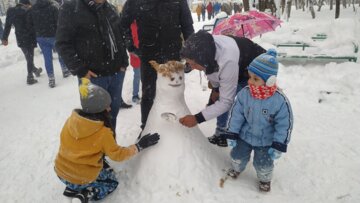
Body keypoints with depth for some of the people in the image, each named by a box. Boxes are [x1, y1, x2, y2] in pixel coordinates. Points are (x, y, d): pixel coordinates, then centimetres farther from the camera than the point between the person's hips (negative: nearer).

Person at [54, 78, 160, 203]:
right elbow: (118, 155, -10)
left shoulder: (71, 119, -10)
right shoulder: (103, 132, -24)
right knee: (112, 183, 21)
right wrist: (140, 146, -3)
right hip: (82, 179, -6)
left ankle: (73, 188, 13)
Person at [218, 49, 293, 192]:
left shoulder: (280, 100, -27)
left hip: (266, 140, -2)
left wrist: (279, 145, -16)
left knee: (263, 163, 9)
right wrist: (231, 134, -6)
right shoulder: (244, 93, -20)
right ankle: (237, 168, 50)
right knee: (238, 155, 15)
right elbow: (236, 113, -8)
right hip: (245, 135, 2)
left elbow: (285, 124, -17)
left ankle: (264, 179, 43)